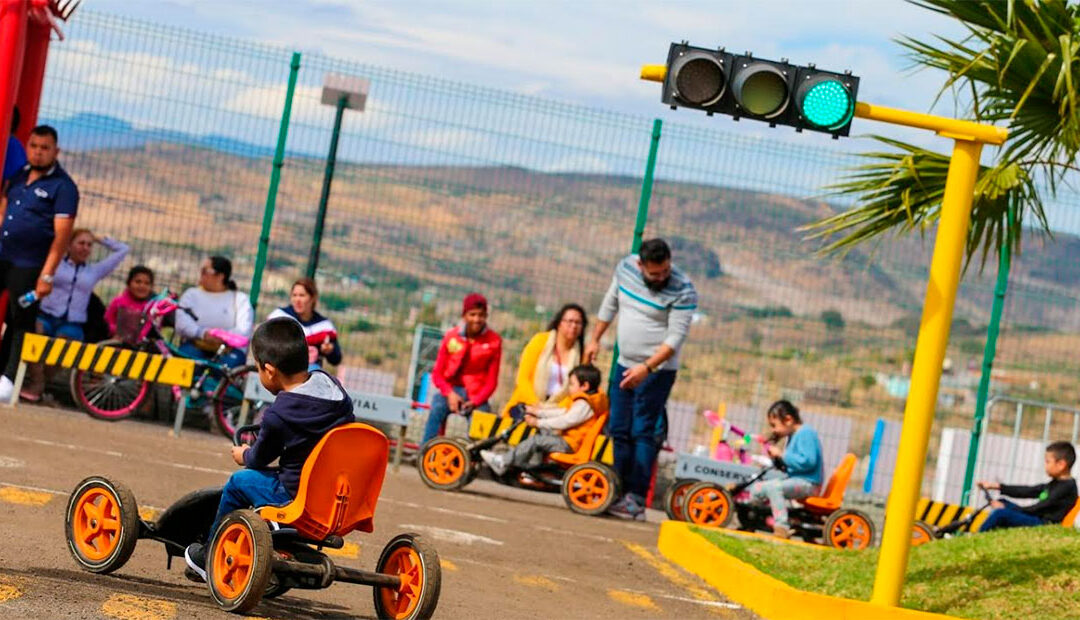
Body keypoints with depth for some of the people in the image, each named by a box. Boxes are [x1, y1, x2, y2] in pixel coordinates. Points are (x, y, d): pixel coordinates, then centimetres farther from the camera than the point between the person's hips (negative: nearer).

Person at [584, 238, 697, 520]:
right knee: (619, 431, 7)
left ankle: (636, 499, -11)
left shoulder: (683, 291, -20)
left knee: (643, 433, -10)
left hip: (657, 370, -6)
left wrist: (646, 367, -29)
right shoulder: (625, 268, -2)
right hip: (625, 365, 7)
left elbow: (676, 338, -22)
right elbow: (610, 304, 14)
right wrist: (595, 339, 18)